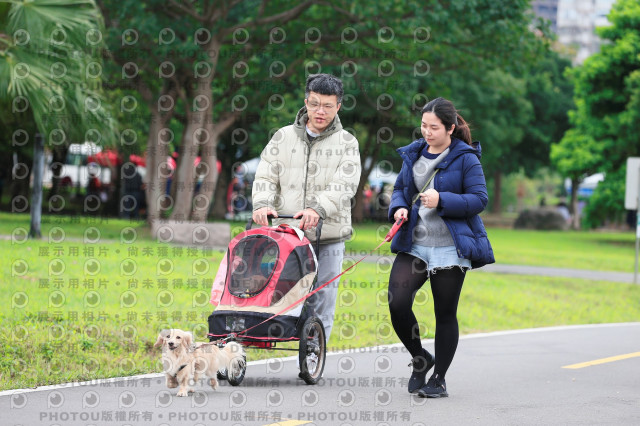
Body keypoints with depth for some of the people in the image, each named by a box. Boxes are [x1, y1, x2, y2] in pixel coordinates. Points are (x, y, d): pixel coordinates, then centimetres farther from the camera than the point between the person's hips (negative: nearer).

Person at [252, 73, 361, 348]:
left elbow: (344, 186, -8)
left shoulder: (347, 143, 6)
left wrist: (318, 208, -26)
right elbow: (265, 177, 7)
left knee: (321, 307, 1)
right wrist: (262, 204, -15)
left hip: (328, 238, -1)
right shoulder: (284, 137, 11)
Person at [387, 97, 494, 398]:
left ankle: (438, 379, 16)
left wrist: (442, 201, -20)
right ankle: (420, 358, 12)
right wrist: (398, 208, -1)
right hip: (413, 245, 4)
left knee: (445, 314, 3)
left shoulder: (465, 158, -5)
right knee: (396, 303, -12)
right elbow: (399, 188, 21)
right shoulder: (413, 154, 12)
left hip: (450, 248, -4)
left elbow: (479, 199, -9)